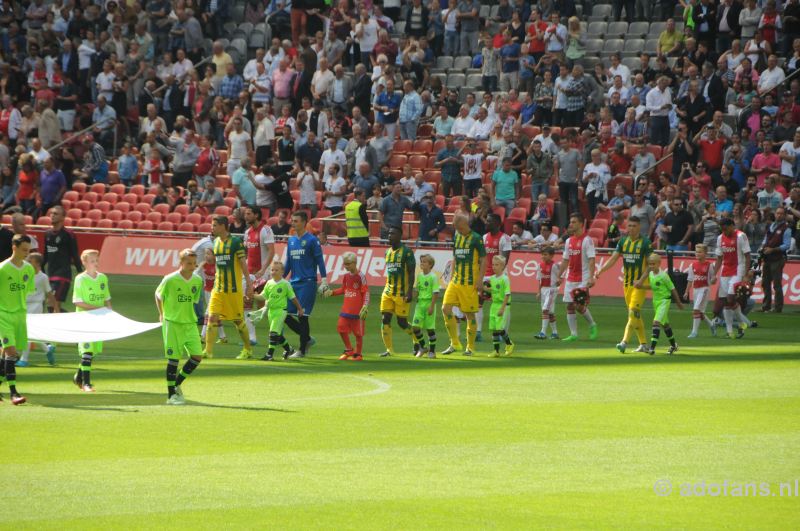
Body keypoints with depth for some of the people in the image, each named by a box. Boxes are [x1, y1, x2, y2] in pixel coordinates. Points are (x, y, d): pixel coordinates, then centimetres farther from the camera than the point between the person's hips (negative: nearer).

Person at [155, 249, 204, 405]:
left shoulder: (197, 281, 2)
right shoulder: (170, 280, -12)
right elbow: (158, 295, 4)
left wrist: (187, 313, 13)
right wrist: (162, 314, 8)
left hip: (190, 323, 5)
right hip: (172, 323, -5)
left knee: (197, 356, -4)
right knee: (173, 358, -4)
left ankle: (177, 384, 16)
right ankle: (171, 395, 6)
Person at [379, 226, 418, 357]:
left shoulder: (406, 252, -10)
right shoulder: (388, 252, 13)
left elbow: (411, 273, -13)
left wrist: (410, 291, -19)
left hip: (401, 292, -7)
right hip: (388, 291, 7)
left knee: (402, 322, -1)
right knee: (385, 319, -3)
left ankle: (416, 339, 25)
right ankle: (389, 350, 1)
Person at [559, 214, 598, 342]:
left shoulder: (587, 240, -8)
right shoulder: (569, 241, 12)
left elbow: (591, 260, -15)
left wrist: (591, 277, -24)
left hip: (583, 279, -7)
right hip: (570, 278, 7)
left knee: (580, 306, -11)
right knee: (570, 306, 2)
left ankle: (592, 325, 13)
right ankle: (573, 334, 5)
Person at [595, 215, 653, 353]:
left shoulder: (645, 242, -7)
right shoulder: (623, 241, 8)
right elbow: (613, 259, 6)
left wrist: (641, 279, -19)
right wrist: (599, 272, -8)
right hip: (627, 283, 6)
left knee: (633, 312, -15)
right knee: (635, 314, 10)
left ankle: (625, 342, -22)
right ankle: (643, 344, 17)